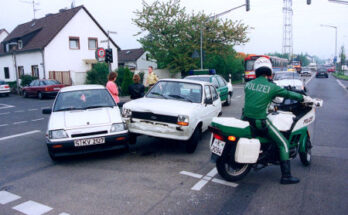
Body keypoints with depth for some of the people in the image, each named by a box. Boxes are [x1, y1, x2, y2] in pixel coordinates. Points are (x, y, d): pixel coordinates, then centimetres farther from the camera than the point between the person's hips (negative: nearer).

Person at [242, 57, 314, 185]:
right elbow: (288, 94, 4)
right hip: (260, 121, -5)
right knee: (283, 143, 6)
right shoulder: (271, 87, -6)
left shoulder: (248, 84, 7)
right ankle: (286, 176, 6)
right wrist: (304, 98, 22)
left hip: (246, 119, 6)